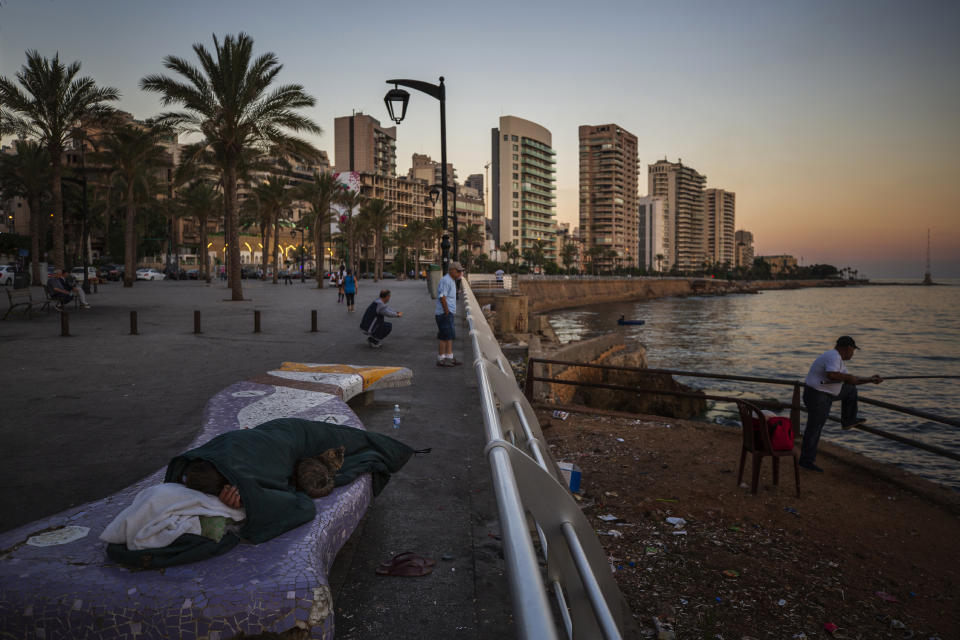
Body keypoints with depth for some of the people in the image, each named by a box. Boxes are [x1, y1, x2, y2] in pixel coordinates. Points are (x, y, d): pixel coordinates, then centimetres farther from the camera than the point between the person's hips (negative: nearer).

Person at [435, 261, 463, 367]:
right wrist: (447, 311, -20)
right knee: (445, 336, -8)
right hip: (444, 313, -10)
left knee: (450, 336, 11)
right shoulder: (445, 280, -14)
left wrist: (453, 312, 19)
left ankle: (449, 358, 16)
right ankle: (441, 360, -3)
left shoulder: (452, 281, 19)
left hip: (449, 313, 10)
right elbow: (442, 297, -21)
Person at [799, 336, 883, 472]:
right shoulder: (834, 356, -20)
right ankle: (806, 461, 4)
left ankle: (848, 421, 28)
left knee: (851, 389, 21)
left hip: (825, 393, 10)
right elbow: (830, 375, -37)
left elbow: (850, 381, 20)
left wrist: (870, 379, 19)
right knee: (814, 428, -4)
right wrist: (847, 376, -20)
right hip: (817, 396, -10)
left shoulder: (837, 359, 12)